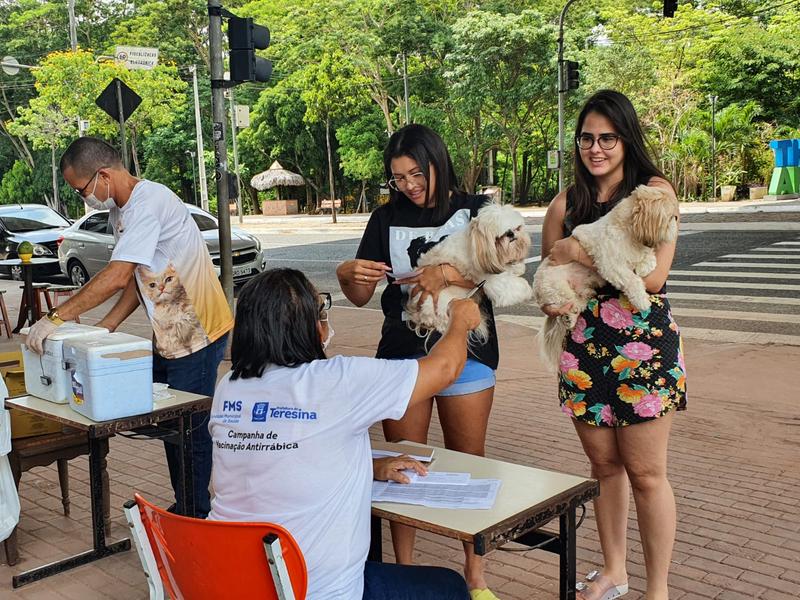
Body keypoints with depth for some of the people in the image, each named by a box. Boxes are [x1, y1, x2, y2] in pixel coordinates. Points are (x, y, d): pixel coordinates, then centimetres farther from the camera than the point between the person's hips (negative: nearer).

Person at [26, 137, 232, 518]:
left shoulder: (148, 202, -21)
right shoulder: (120, 211, 11)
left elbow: (117, 276, -28)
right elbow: (137, 278, 13)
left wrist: (56, 318, -24)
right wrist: (104, 328, 2)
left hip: (198, 332, -9)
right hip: (168, 333, 10)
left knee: (189, 428, -2)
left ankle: (197, 518, 12)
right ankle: (181, 508, 28)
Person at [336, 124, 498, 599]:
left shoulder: (475, 211, 1)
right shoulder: (387, 219, 6)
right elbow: (360, 298, 7)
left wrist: (446, 274, -26)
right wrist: (349, 276, -15)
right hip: (402, 354, 2)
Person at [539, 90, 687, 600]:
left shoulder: (654, 190, -3)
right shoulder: (566, 204, 8)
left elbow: (653, 274, -15)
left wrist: (580, 253, -14)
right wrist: (552, 299, -9)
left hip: (644, 345, -4)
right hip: (583, 348, 4)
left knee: (645, 473, 1)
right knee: (604, 465, 14)